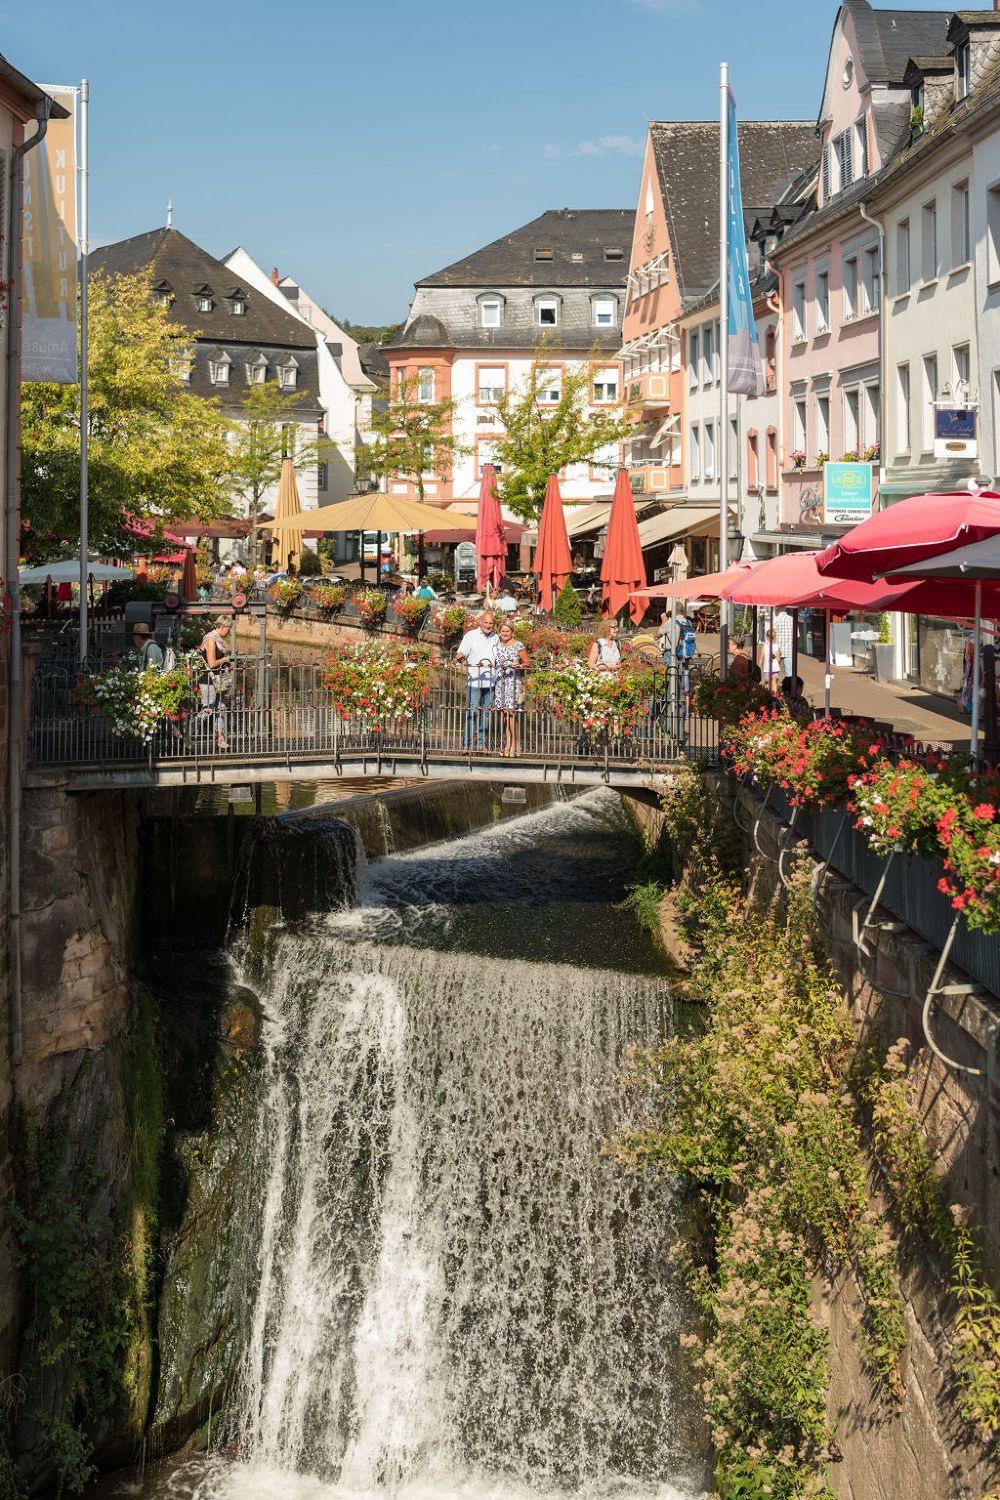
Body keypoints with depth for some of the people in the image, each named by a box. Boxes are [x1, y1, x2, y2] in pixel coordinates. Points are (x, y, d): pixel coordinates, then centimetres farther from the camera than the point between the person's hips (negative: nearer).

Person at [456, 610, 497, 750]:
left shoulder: (495, 637, 14)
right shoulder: (471, 635, 1)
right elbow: (460, 653, -4)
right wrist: (462, 658, -26)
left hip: (490, 682, 5)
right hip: (474, 680, -5)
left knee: (486, 712, 7)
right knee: (472, 711, -10)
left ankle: (481, 743, 14)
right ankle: (466, 743, -7)